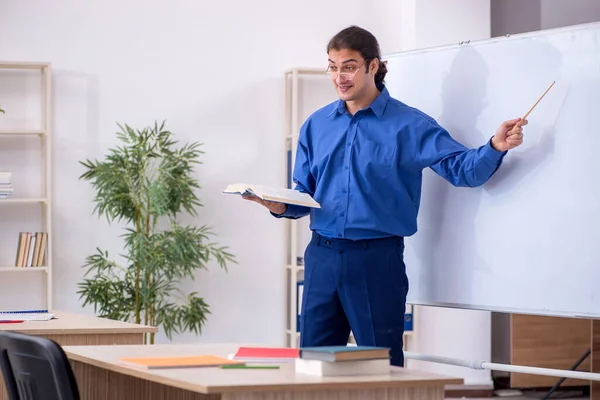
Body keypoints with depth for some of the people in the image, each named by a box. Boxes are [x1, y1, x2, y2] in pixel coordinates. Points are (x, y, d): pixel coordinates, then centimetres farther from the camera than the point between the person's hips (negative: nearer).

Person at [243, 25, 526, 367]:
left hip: (378, 259, -4)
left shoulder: (409, 124, -4)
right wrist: (281, 207, -8)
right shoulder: (316, 125, 9)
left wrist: (495, 148, -29)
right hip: (323, 256, 4)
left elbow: (462, 168, -10)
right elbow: (305, 193, 13)